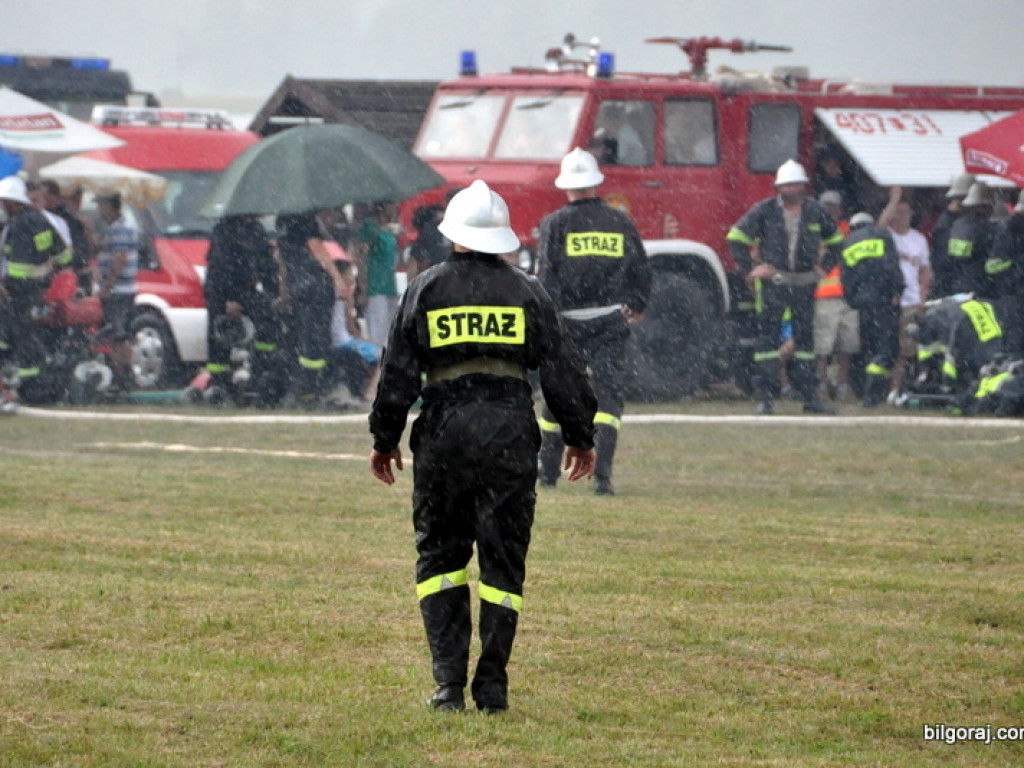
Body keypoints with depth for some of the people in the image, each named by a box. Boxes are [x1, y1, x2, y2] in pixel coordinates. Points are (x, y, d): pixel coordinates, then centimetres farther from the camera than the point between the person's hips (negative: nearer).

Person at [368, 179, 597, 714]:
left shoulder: (425, 289, 3)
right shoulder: (526, 293, 5)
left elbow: (397, 373, 2)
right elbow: (562, 371, 5)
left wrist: (384, 440, 11)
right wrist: (579, 438, 15)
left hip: (444, 430, 0)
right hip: (511, 430, 0)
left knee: (439, 556, 10)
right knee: (503, 562, 6)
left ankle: (449, 683, 0)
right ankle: (492, 687, 3)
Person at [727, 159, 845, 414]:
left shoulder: (815, 211, 6)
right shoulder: (764, 211, -3)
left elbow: (835, 239, 22)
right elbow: (736, 237, 3)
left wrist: (825, 266, 10)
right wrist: (750, 268, -4)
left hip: (804, 284, 3)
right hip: (774, 282, -3)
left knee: (805, 337, 7)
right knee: (767, 336, -5)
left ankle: (809, 395, 11)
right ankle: (763, 396, -3)